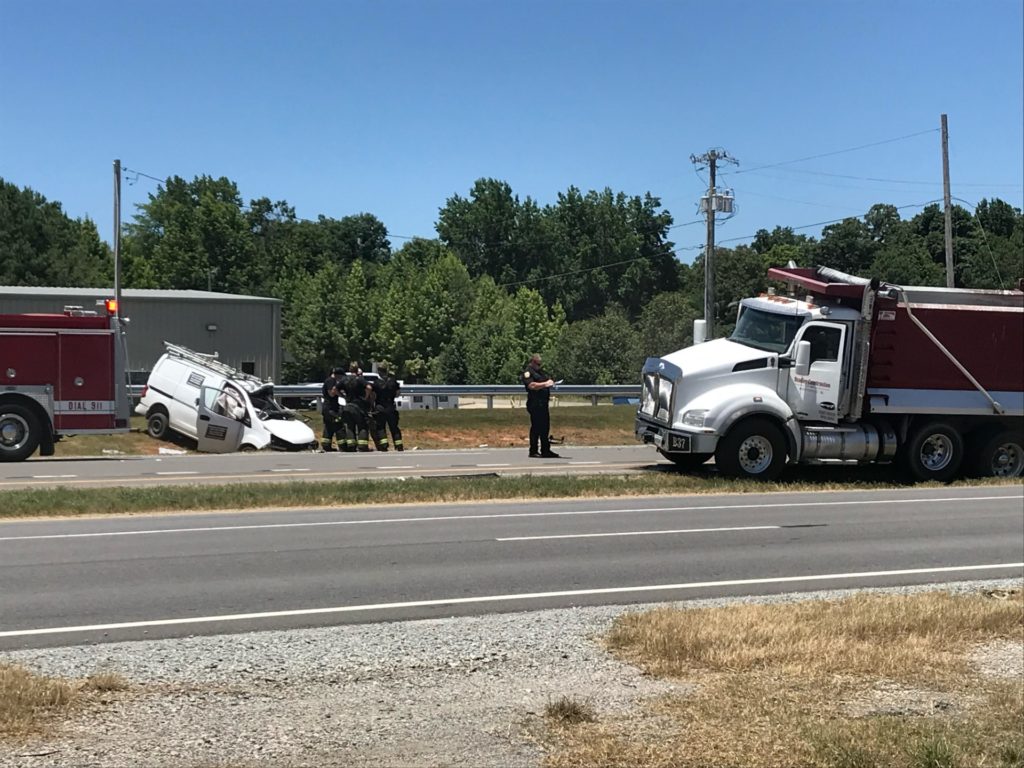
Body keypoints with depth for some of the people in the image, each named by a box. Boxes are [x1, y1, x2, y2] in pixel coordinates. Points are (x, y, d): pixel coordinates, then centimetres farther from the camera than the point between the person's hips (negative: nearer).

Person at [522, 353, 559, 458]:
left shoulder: (540, 370, 21)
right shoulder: (527, 372, -7)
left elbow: (548, 379, 30)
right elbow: (532, 385, -19)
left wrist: (550, 382, 7)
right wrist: (545, 384, -18)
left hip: (543, 403, 9)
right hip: (535, 403, -9)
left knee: (545, 426, 11)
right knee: (536, 427, -6)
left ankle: (546, 450, 17)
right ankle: (533, 451, -2)